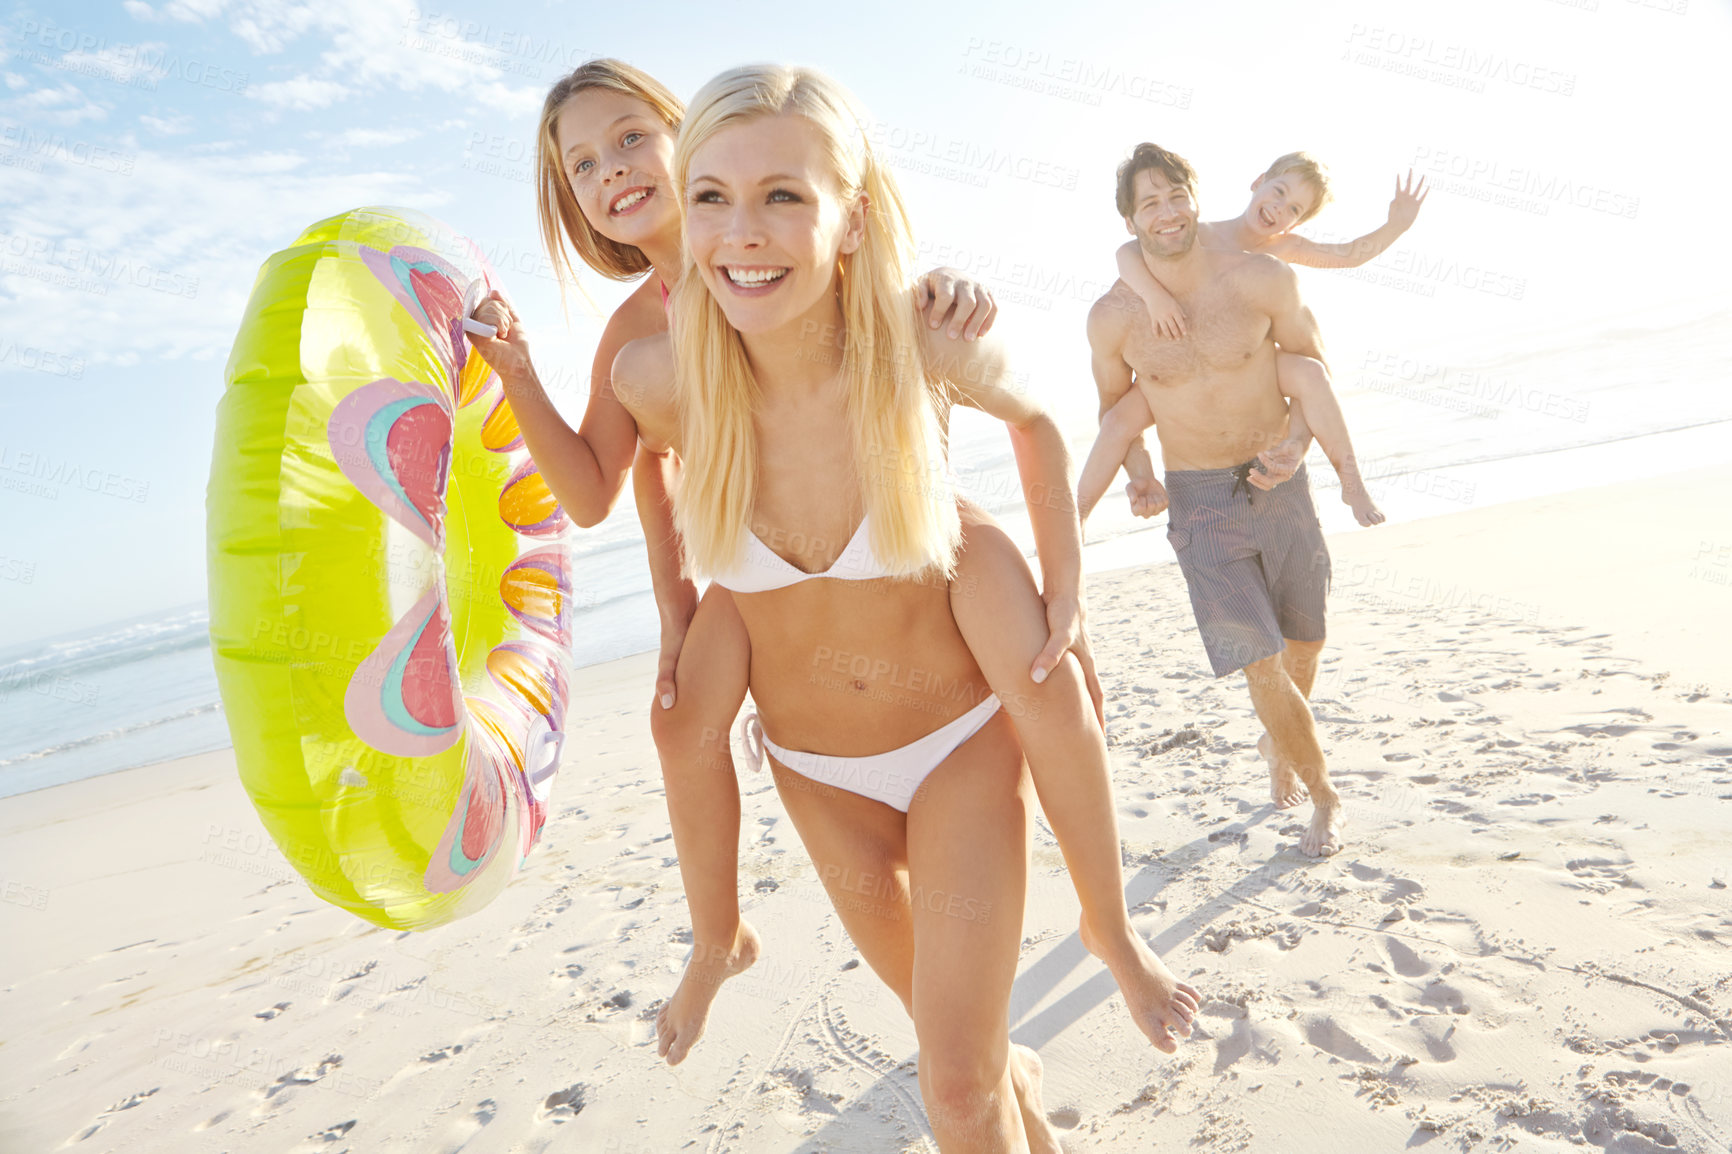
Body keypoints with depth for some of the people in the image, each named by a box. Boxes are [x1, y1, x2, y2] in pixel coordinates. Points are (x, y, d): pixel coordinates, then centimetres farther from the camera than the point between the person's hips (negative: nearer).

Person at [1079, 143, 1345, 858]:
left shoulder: (1263, 280, -10)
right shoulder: (1113, 317, -11)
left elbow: (1309, 359, 5)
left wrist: (1297, 440, -11)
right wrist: (1138, 468, -8)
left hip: (1281, 486, 2)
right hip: (1200, 505, -2)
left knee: (1305, 645, 18)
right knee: (1261, 666, -9)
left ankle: (1276, 745, 52)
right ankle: (1325, 796, 19)